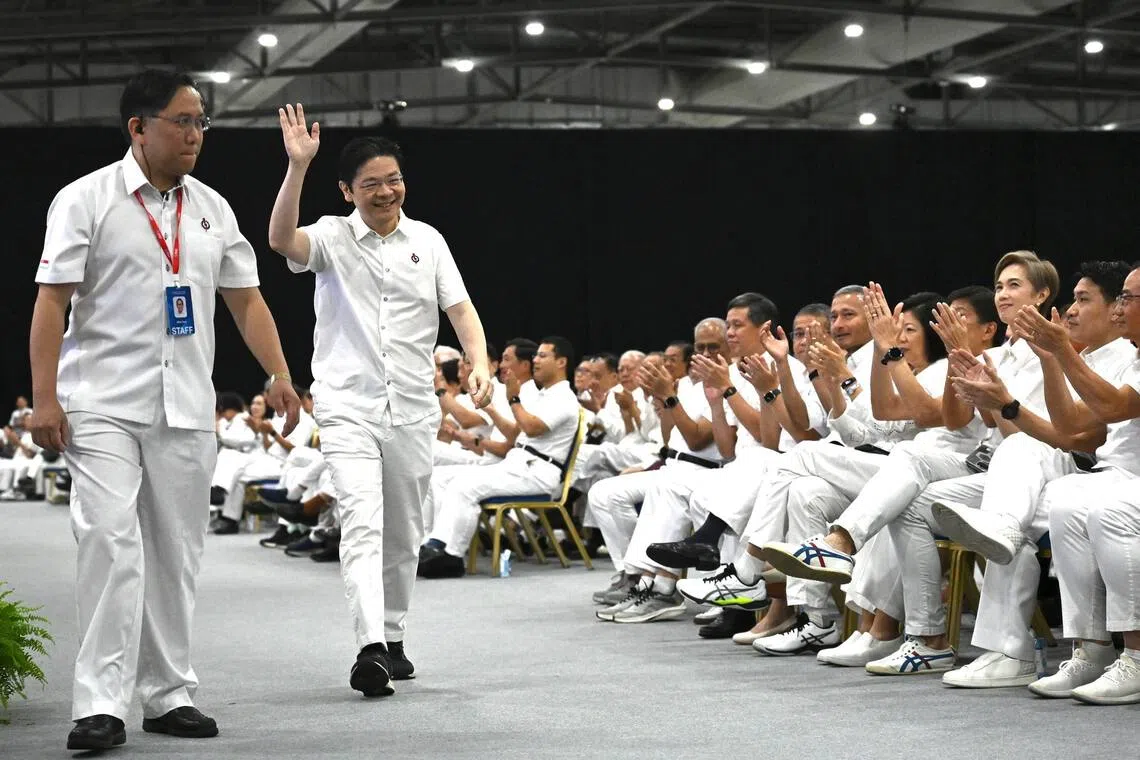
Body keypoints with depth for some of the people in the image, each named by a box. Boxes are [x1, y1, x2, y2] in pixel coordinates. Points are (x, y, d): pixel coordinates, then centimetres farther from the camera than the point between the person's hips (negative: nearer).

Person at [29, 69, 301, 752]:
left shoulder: (212, 208, 13)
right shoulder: (87, 200, -1)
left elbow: (246, 298, 17)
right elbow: (52, 299, -5)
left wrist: (279, 374, 6)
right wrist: (44, 397, -13)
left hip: (186, 409, 5)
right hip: (102, 406, -5)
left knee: (177, 552, 8)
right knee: (110, 540, -15)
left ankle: (168, 694, 17)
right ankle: (102, 703, -12)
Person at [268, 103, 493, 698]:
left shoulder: (427, 241, 9)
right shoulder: (332, 237, -1)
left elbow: (460, 308, 5)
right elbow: (282, 239, -22)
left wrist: (480, 362, -13)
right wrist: (297, 167, -32)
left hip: (413, 409, 4)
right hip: (348, 407, -4)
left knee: (404, 535, 12)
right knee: (362, 524, -17)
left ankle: (393, 638, 29)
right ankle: (370, 648, -24)